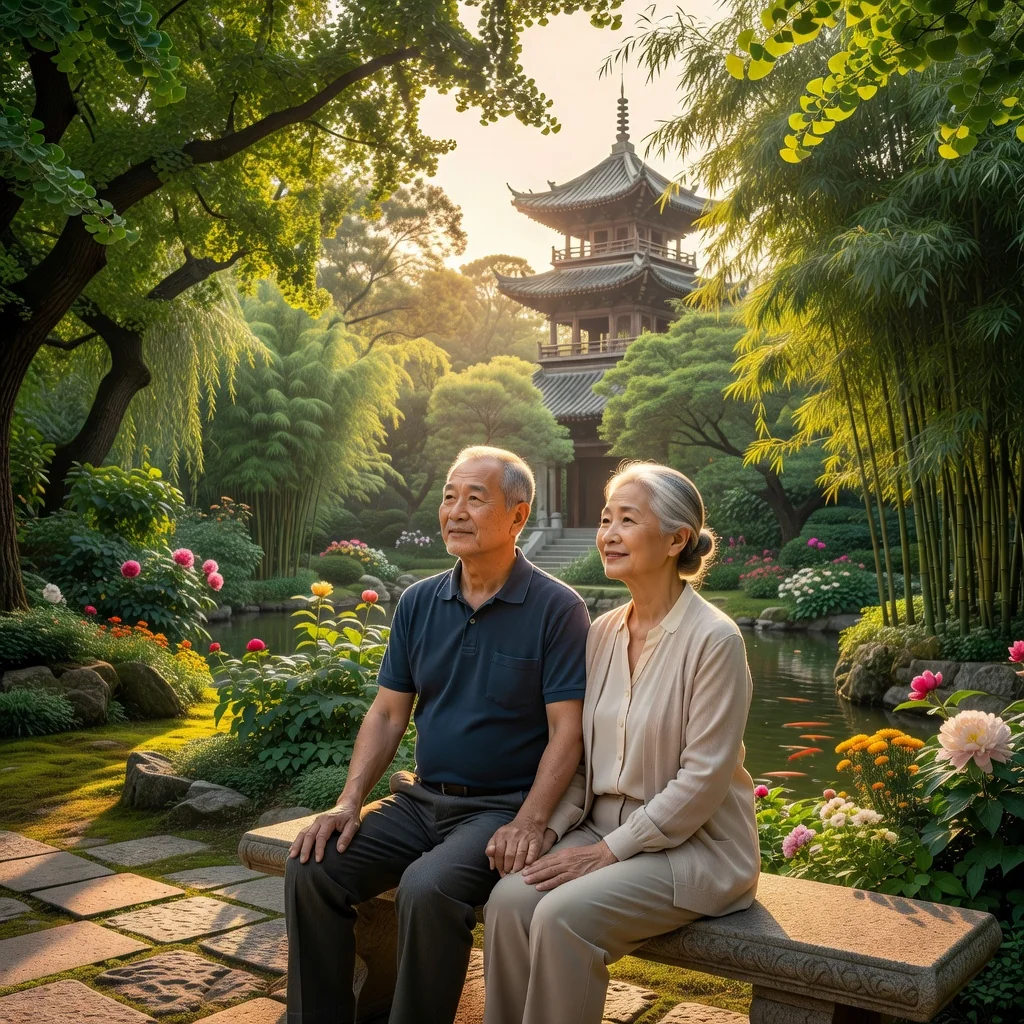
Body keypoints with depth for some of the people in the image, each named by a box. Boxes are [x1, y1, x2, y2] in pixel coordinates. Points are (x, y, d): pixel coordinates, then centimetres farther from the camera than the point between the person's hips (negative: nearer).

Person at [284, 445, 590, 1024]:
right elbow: (387, 714, 9)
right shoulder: (419, 603, 7)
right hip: (422, 798, 6)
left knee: (429, 888, -31)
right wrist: (349, 802, -3)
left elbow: (566, 731, -12)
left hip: (502, 807, -5)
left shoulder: (557, 609, -9)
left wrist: (530, 824, -23)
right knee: (312, 868, -12)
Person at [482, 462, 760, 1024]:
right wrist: (550, 829, -5)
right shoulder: (604, 632, 6)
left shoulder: (714, 638, -14)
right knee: (508, 900, -19)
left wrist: (611, 850, -16)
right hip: (603, 832, 6)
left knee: (563, 916, -27)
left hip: (693, 846, -6)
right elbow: (583, 756, 11)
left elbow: (702, 779, -16)